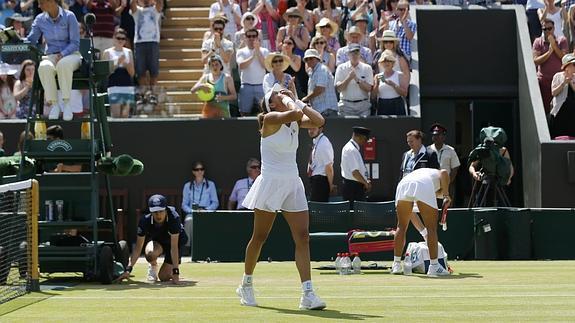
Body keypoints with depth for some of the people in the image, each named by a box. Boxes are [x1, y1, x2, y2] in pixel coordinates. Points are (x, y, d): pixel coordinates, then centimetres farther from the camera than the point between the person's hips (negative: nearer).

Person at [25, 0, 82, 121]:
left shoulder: (69, 16, -3)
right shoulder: (40, 19, 8)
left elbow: (75, 43, -6)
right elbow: (30, 40, 4)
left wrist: (62, 54, -21)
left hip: (70, 54, -2)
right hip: (51, 56, 3)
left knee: (63, 64, -41)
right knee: (44, 67, -36)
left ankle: (66, 103, -34)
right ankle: (54, 104, -31)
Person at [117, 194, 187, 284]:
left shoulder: (174, 218, -36)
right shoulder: (145, 221, -29)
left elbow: (174, 246, -38)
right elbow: (138, 247, -26)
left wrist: (175, 273, -42)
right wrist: (128, 269, -35)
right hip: (157, 241, 2)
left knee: (164, 277, -16)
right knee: (150, 253, -35)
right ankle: (153, 266, 1)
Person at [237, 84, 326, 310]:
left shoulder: (295, 121, 11)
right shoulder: (270, 119, -10)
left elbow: (318, 121, -4)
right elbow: (296, 113, -25)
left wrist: (298, 101, -1)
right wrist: (289, 101, -8)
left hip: (293, 185, 6)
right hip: (271, 182, -6)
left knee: (302, 237, -7)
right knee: (259, 237, 5)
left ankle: (308, 294, -12)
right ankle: (246, 285, 24)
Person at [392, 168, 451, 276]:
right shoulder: (438, 174, 34)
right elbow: (444, 173, 3)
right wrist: (446, 196, 1)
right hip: (424, 186, -5)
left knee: (401, 227, 17)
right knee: (431, 228, 5)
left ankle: (396, 265, 18)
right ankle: (434, 266, 6)